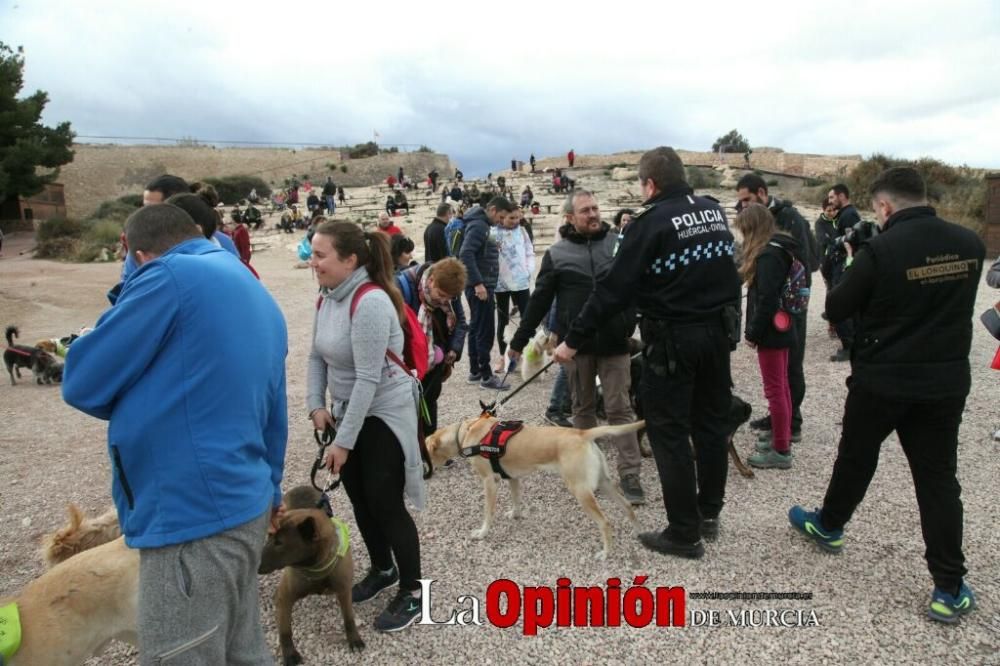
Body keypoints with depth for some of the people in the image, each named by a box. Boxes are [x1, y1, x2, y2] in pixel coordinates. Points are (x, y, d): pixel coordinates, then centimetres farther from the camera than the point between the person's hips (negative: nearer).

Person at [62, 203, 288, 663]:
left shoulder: (171, 276, -13)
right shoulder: (259, 297, 14)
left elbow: (82, 383, -10)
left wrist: (137, 402, 11)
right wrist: (269, 488, 29)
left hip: (192, 517, -9)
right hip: (243, 503, 9)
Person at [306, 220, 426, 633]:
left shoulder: (371, 302, -26)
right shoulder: (328, 296, 0)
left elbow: (368, 379, -27)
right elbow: (317, 356, 8)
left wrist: (343, 441, -23)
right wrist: (316, 405, -5)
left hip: (384, 415, -8)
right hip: (348, 411, 8)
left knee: (385, 503, 0)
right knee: (359, 498, 17)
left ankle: (412, 592, 18)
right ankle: (382, 570, 39)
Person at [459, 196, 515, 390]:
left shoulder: (482, 224, 16)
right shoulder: (478, 225, -14)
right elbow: (466, 254, -25)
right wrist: (478, 283, -27)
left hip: (481, 286, 10)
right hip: (480, 287, -10)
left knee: (476, 329, 14)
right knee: (485, 331, -6)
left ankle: (474, 371, 21)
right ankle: (486, 375, 0)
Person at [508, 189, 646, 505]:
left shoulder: (619, 244, 2)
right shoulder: (556, 253, 1)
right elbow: (540, 299, 3)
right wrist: (519, 340, 4)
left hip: (613, 341, 0)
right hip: (576, 343, 1)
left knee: (620, 407, 2)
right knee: (583, 407, 13)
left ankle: (629, 474, 7)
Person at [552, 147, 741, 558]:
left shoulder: (651, 221, -13)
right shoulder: (714, 211, 7)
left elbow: (615, 288, -16)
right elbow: (725, 269, 14)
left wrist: (574, 340, -11)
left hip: (673, 338, -7)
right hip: (718, 331, 7)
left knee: (669, 432, 3)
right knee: (711, 422, 17)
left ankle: (684, 533, 10)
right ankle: (709, 514, 31)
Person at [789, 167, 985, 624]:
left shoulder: (880, 250, -19)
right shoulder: (970, 244, -1)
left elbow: (835, 309, -9)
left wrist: (856, 271, 9)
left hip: (882, 379, -3)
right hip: (947, 380, 4)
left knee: (855, 458, 18)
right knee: (938, 477, 9)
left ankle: (828, 526, 40)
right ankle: (949, 588, 12)